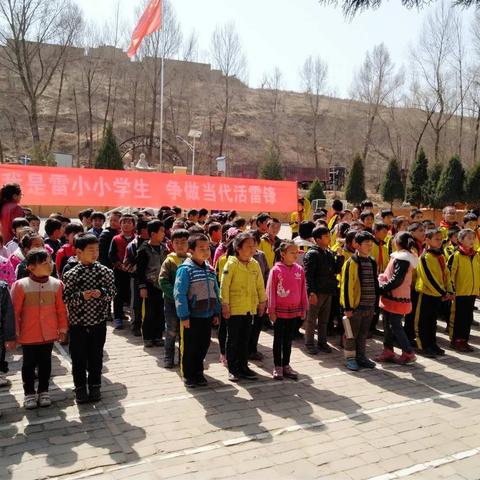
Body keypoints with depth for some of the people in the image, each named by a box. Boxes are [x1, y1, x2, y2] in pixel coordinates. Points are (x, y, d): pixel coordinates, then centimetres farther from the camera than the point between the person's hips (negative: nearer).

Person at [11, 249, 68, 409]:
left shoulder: (56, 284, -4)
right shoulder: (21, 285, -12)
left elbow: (61, 309, 2)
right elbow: (15, 311, -7)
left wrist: (62, 329, 4)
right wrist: (15, 333, -5)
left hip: (49, 334, 2)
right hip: (28, 335, -2)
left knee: (45, 363, 15)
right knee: (29, 364, 12)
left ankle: (43, 391, 29)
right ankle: (29, 393, 27)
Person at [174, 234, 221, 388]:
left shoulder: (210, 270, 7)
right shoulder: (185, 269, -14)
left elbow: (215, 292, 13)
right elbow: (179, 294, -17)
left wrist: (216, 313, 10)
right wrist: (184, 316, -18)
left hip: (207, 316, 6)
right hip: (191, 317, -6)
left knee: (203, 346, 14)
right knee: (189, 348, 5)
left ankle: (198, 373, 30)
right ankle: (188, 376, 21)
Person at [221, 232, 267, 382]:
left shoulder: (255, 264, 6)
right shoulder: (231, 263, -11)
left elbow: (260, 285, 13)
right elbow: (224, 286, -13)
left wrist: (262, 301, 13)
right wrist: (225, 305, -14)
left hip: (250, 308, 5)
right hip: (234, 308, -5)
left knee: (245, 339, 13)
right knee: (233, 339, 5)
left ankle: (243, 366, 24)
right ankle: (232, 369, 14)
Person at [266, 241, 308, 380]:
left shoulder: (299, 270, 2)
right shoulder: (276, 270, -10)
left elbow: (303, 290, 7)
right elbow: (270, 291, -7)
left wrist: (304, 308, 8)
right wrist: (271, 310, -8)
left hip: (294, 311, 4)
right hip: (279, 311, -4)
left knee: (288, 340, 14)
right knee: (278, 340, 8)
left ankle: (286, 365, 25)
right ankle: (277, 366, 18)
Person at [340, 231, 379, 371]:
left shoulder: (372, 263, 10)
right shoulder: (351, 263, -11)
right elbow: (346, 286, -12)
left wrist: (375, 304, 16)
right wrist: (347, 307, -14)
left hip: (369, 307, 6)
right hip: (355, 306, -6)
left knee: (363, 333, 17)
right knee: (351, 334, 5)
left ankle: (361, 357, 29)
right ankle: (350, 358, 18)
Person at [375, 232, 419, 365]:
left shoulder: (401, 258, -18)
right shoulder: (405, 257, 12)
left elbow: (396, 280, -22)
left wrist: (381, 288, -14)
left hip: (396, 299, -9)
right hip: (392, 297, 9)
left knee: (395, 326, -1)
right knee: (389, 325, 14)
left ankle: (408, 353, 7)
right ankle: (388, 351, 22)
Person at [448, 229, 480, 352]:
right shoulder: (456, 256, -11)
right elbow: (450, 273, -13)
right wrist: (451, 288, -15)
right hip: (460, 292, -6)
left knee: (468, 317, 12)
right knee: (458, 317, 3)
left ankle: (464, 340, 23)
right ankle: (455, 341, 14)